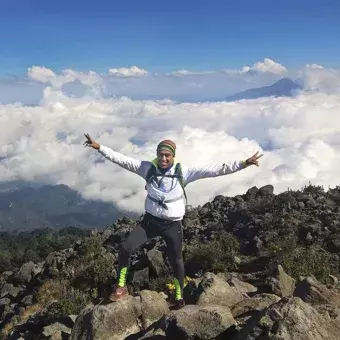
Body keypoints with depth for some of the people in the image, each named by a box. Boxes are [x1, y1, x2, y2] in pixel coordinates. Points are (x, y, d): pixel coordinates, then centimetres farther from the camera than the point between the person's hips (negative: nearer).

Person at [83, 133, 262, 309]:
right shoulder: (148, 168, -7)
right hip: (150, 220, 1)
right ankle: (121, 287, 12)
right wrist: (99, 147, -13)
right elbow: (122, 159, -7)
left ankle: (179, 296, 37)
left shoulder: (183, 171, -13)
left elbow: (215, 169, -16)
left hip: (172, 225, -1)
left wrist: (243, 163, -22)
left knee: (176, 261, 12)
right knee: (125, 247, -9)